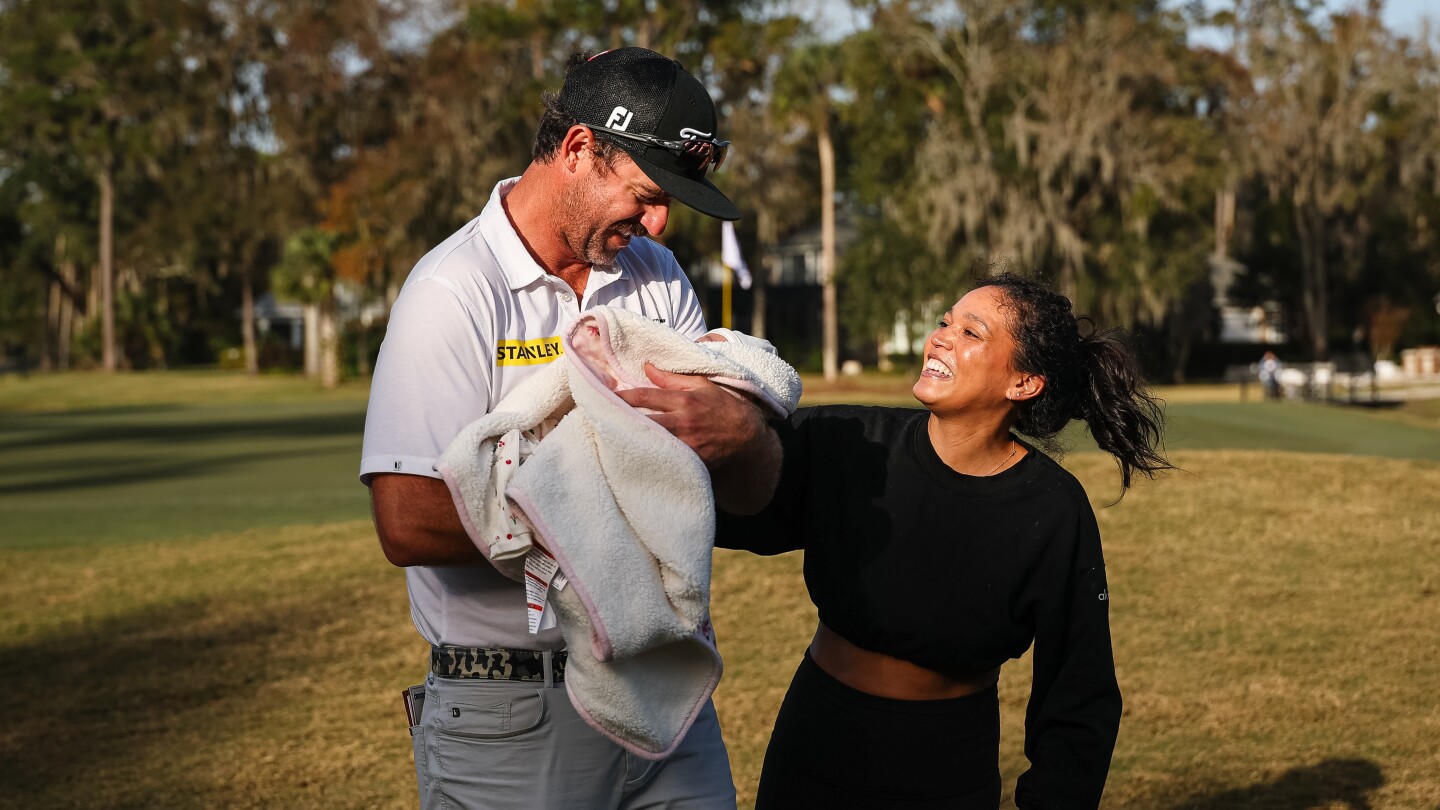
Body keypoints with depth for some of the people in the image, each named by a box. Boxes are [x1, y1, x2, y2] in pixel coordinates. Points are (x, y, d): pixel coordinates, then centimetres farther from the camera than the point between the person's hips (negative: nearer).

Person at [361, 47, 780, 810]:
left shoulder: (654, 277, 7)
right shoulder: (456, 291, -12)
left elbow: (752, 490, 3)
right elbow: (410, 524, -22)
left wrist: (740, 429, -21)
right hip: (513, 719, -5)